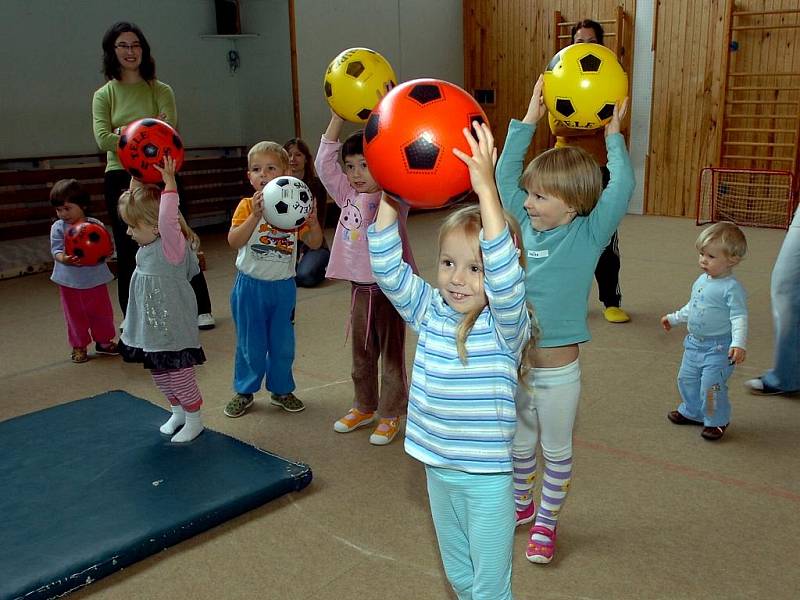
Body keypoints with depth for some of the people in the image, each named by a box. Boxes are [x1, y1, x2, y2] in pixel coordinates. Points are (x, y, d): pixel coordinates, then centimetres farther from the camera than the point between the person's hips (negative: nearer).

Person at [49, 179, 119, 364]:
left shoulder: (96, 225, -7)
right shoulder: (58, 228, -5)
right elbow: (56, 250, -11)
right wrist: (63, 259, -33)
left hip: (95, 278, 0)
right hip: (70, 281, 0)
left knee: (102, 311, 12)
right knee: (75, 314, 11)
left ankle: (103, 341, 32)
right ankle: (78, 346, 26)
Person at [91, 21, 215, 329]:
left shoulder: (161, 91, 3)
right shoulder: (104, 95, 6)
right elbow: (103, 139, -9)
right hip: (120, 180, 2)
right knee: (128, 251, 8)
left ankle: (201, 309, 15)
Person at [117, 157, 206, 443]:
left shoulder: (172, 244, -20)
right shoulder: (148, 243, 3)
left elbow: (167, 220, -42)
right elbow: (136, 203, 13)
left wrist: (169, 183, -38)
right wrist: (137, 178, 3)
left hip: (173, 327, -9)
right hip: (151, 325, 9)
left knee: (178, 373, 4)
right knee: (158, 372, 19)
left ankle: (194, 419, 22)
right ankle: (178, 411, 38)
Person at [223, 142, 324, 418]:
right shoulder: (247, 206, -8)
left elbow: (314, 243, -1)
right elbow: (234, 242, -22)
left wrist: (313, 220, -20)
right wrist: (256, 215, -34)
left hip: (283, 286, 2)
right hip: (250, 284, -2)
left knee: (283, 342, 12)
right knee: (250, 343, 9)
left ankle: (281, 390, 31)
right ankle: (244, 392, 28)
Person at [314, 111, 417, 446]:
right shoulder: (349, 196, 7)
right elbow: (324, 163, 5)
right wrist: (337, 117, 0)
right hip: (359, 287, 6)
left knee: (391, 353, 7)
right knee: (361, 352, 18)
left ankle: (390, 414, 20)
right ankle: (364, 407, 34)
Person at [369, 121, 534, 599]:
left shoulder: (506, 324, -18)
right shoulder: (431, 312, -3)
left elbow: (505, 275, -36)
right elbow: (389, 269, -11)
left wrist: (486, 189, -44)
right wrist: (389, 197, -23)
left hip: (486, 476, -5)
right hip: (437, 469, 5)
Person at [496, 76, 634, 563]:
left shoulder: (589, 234, -12)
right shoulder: (530, 225, -1)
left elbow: (622, 187, -25)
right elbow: (505, 175, 3)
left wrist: (613, 135, -17)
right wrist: (529, 121, 1)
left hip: (558, 370, -4)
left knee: (557, 451, 16)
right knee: (520, 443, 22)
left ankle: (547, 522, 33)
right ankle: (522, 505, 44)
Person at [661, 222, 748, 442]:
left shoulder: (732, 288, -18)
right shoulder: (701, 281, 7)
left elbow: (739, 318, -23)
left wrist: (738, 343, -34)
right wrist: (673, 318, 30)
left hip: (718, 348, -8)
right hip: (694, 343, 8)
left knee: (711, 386, -8)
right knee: (687, 379, 18)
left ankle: (717, 421, 14)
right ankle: (692, 412, 39)